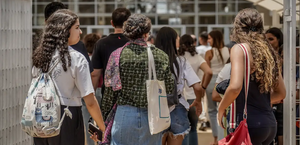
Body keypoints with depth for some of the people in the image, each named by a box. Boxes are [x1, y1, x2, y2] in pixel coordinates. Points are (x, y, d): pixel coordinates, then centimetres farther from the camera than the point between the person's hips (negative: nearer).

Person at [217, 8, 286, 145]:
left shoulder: (240, 49, -7)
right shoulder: (269, 51, 15)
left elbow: (235, 87, -21)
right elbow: (281, 93, 21)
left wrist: (221, 108, -5)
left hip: (250, 122, -8)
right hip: (270, 123, 8)